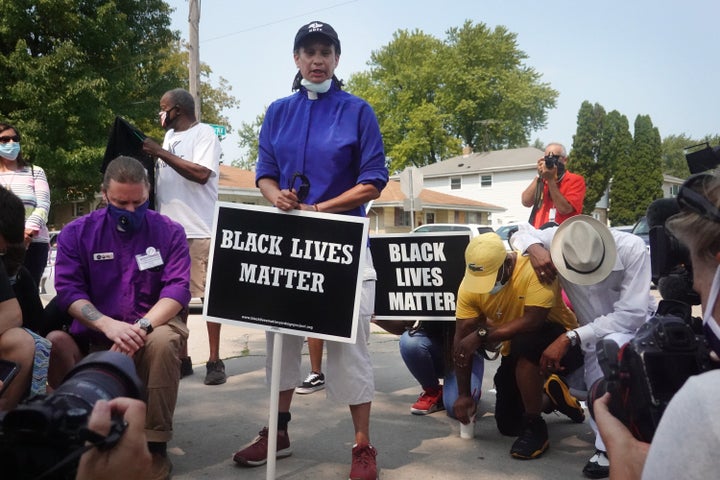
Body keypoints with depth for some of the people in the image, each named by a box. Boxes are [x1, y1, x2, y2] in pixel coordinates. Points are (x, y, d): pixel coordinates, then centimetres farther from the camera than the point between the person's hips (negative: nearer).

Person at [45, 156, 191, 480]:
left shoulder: (169, 232, 0)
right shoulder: (77, 233, 2)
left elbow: (177, 290, -11)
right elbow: (68, 290, -9)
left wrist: (142, 326, -30)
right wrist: (108, 324, -28)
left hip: (153, 325, -1)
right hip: (93, 333, 1)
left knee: (164, 341, -36)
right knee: (51, 343, -30)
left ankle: (155, 446, -21)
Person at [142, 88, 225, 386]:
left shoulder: (204, 134, -5)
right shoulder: (169, 137, 19)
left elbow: (201, 173, -20)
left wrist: (160, 153, -15)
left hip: (199, 230, -8)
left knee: (210, 294, -2)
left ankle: (214, 361, 4)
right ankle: (181, 358, 18)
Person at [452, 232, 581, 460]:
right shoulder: (470, 284, -16)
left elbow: (533, 321, -39)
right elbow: (462, 338, -15)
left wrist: (482, 335, -37)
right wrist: (463, 394, -16)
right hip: (517, 350, 6)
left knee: (524, 341, -39)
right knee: (507, 426, 8)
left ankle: (535, 427, -21)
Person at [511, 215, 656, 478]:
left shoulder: (632, 248, -28)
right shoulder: (560, 240, -20)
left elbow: (631, 315, -31)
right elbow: (521, 233, -1)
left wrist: (570, 338, -35)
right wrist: (534, 248, -27)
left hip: (637, 326, -3)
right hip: (595, 333, 4)